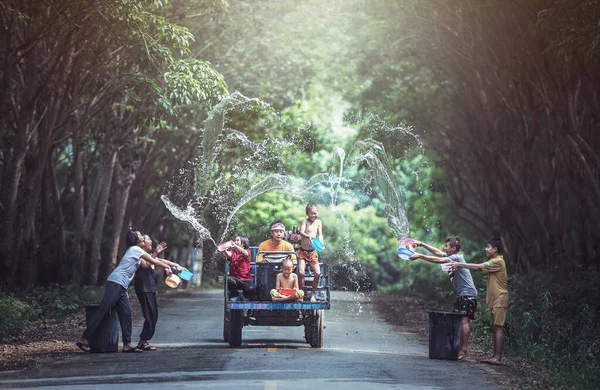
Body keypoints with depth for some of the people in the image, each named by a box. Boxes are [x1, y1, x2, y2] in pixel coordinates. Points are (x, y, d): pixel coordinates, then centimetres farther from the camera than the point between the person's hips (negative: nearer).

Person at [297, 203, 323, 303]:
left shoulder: (318, 222, 4)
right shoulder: (305, 221, -5)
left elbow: (320, 234, -4)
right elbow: (301, 232, -19)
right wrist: (308, 236, -41)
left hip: (313, 252, 3)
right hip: (302, 251, -3)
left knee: (318, 273, -9)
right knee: (301, 272, -17)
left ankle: (312, 294, 8)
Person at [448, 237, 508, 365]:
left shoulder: (498, 261, -13)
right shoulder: (493, 262, 19)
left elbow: (477, 267, -15)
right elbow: (479, 267, 12)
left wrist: (460, 265, -10)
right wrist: (459, 266, 2)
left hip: (500, 300, -10)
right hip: (494, 300, 10)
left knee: (498, 327, -12)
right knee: (494, 327, 8)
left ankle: (498, 357, -14)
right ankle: (495, 356, 10)